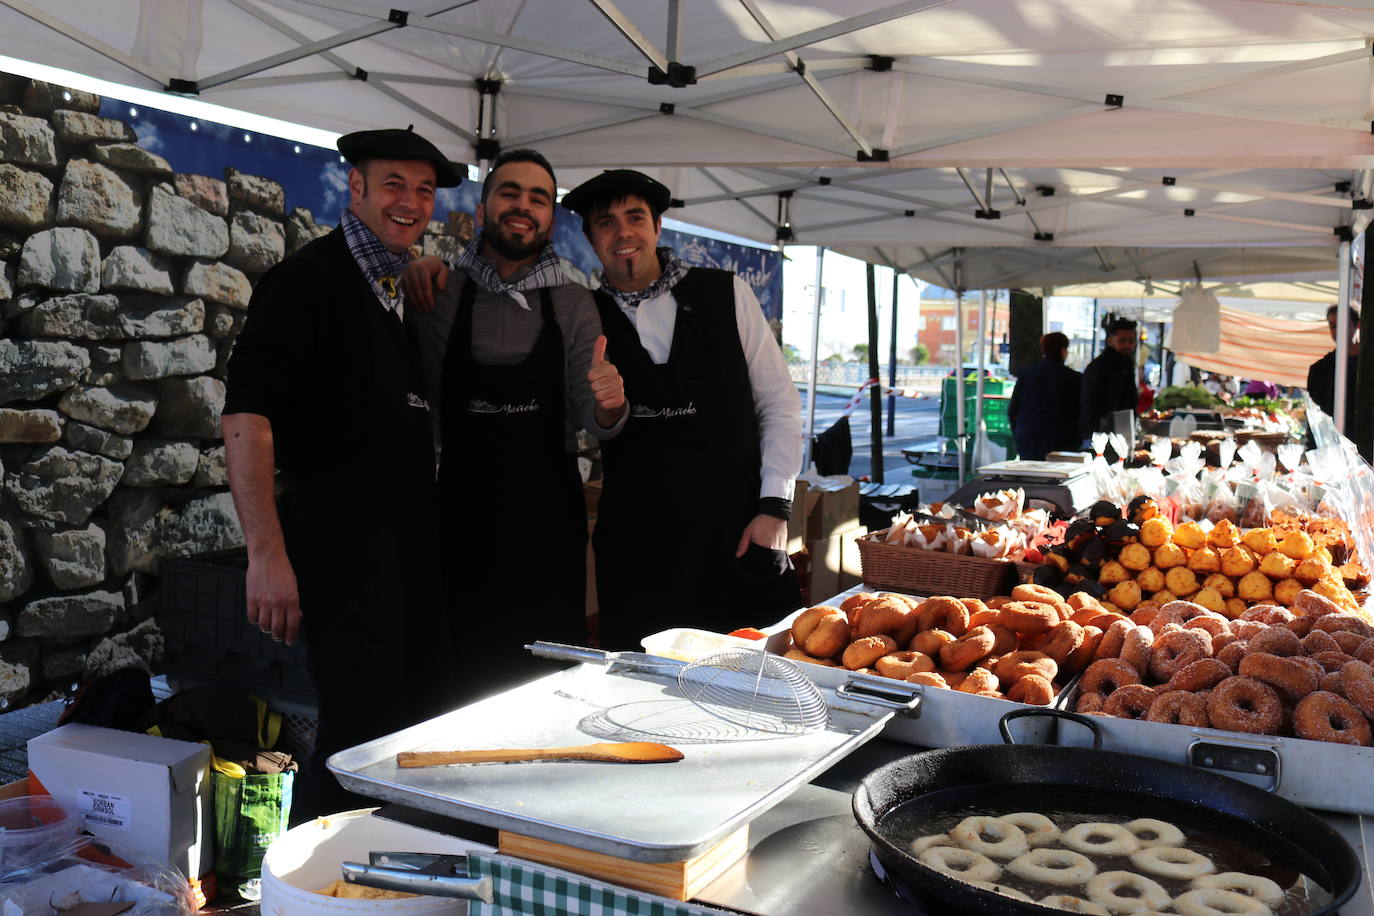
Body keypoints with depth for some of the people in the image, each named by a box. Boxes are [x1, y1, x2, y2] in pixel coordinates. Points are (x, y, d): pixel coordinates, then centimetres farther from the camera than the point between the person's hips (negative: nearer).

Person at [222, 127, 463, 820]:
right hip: (340, 538, -8)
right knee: (362, 733, -6)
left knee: (423, 723, 15)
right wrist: (267, 554, -23)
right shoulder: (309, 279, -8)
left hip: (411, 543, 9)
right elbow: (246, 418, -17)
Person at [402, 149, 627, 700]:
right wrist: (411, 272, -6)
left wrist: (608, 405, -21)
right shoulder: (435, 293, 1)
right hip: (464, 511, -1)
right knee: (464, 676, 5)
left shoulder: (574, 305, 5)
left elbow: (591, 420, 4)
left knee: (550, 677, 6)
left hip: (550, 516, 1)